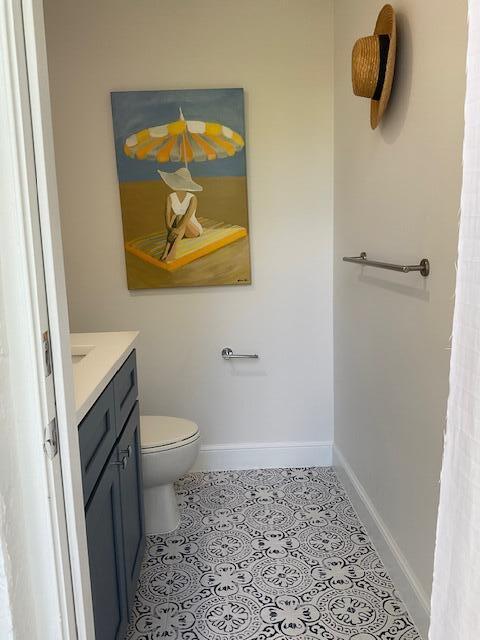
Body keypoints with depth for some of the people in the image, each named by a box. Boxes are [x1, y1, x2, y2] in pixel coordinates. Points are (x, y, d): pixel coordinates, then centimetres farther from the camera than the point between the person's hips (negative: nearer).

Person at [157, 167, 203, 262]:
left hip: (194, 231, -3)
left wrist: (178, 229, -49)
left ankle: (173, 251, -49)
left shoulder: (192, 198, -18)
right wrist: (170, 228, -39)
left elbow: (188, 215, -34)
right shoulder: (170, 197, -7)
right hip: (181, 233, 3)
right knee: (174, 217, -29)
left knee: (180, 217, -32)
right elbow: (167, 215, -19)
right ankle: (167, 250, -45)